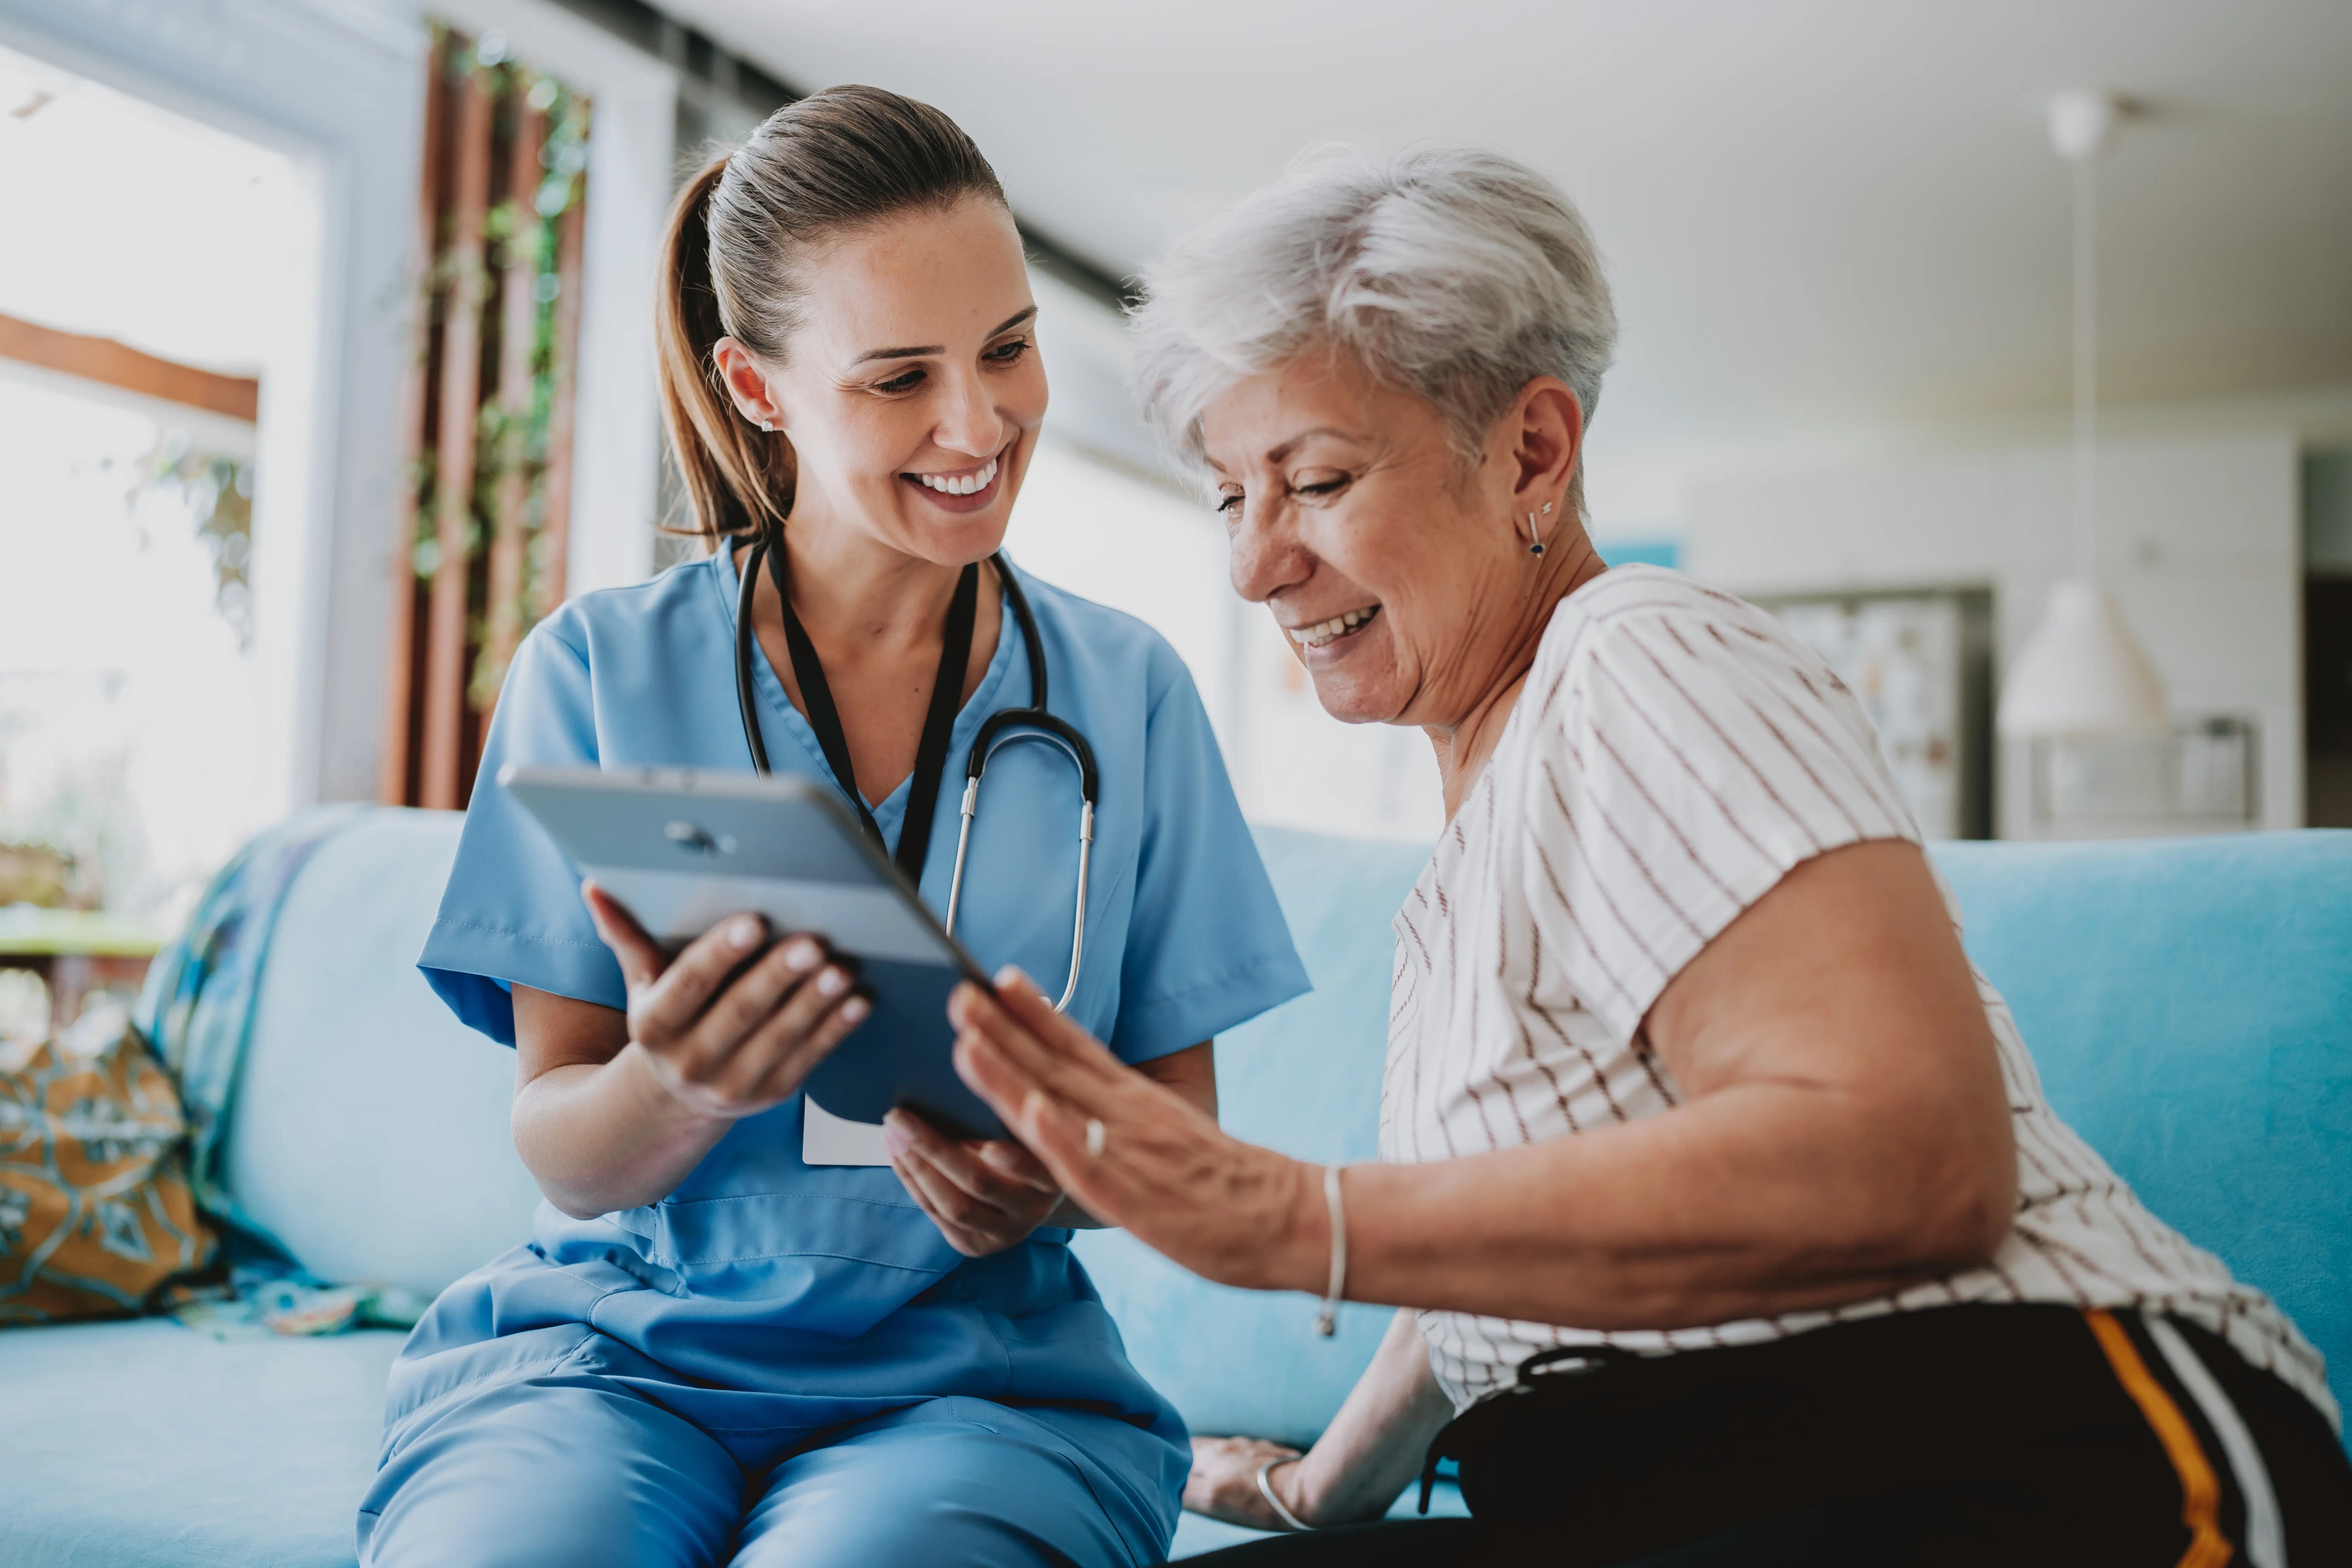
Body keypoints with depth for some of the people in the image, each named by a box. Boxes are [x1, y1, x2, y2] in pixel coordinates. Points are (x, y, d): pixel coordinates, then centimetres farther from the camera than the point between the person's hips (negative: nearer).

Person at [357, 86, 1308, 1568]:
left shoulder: (1127, 690, 4)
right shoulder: (602, 667, 0)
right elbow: (566, 1158, 0)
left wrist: (1068, 1174, -16)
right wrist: (676, 1087, -24)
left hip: (974, 1372, 1)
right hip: (613, 1341, 0)